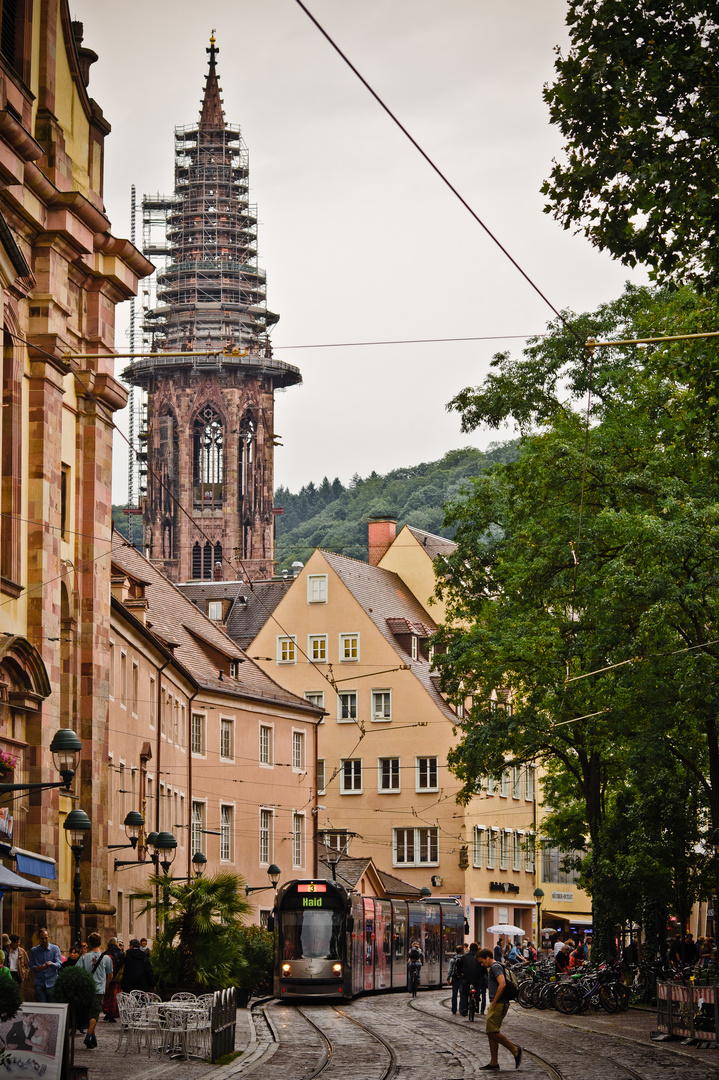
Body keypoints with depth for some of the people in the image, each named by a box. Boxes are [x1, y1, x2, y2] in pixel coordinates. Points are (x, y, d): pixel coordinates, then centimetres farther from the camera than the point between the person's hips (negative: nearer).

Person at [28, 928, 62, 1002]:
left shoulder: (55, 949, 4)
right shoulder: (34, 950, 6)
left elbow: (59, 964, -5)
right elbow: (31, 967, 2)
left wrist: (51, 964, -28)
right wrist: (40, 967, -19)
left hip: (52, 983, 0)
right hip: (39, 984, 0)